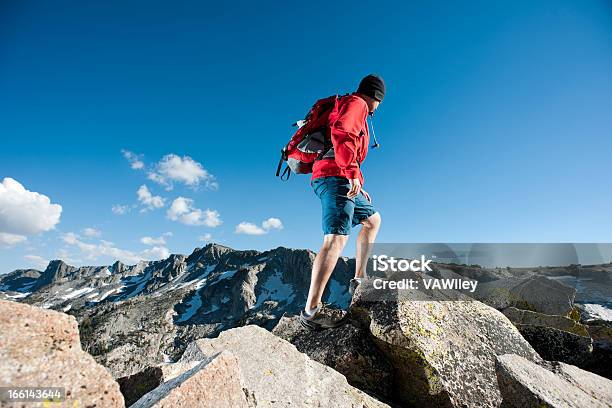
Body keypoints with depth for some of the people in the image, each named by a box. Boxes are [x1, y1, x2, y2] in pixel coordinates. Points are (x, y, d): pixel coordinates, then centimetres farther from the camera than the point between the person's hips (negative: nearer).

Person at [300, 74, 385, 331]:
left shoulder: (350, 106, 33)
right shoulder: (356, 103, 3)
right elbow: (341, 133, -20)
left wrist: (357, 187, 31)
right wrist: (353, 173, -29)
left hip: (337, 180, 10)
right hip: (335, 177, -10)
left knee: (373, 220, 20)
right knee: (336, 240, -20)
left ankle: (359, 279, 17)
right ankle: (310, 311, -22)